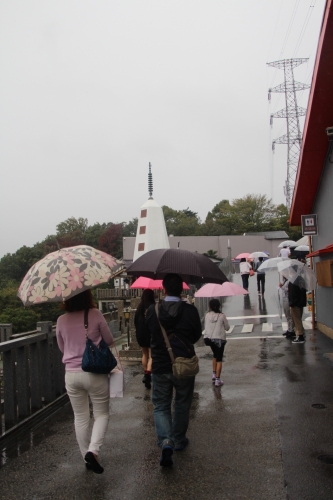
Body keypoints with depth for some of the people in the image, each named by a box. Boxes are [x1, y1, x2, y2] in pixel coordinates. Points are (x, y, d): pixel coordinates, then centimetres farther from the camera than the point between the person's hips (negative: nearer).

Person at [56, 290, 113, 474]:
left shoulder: (61, 320, -3)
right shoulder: (95, 315, -11)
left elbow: (62, 348, 10)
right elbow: (109, 340, 0)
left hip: (72, 374, 3)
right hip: (95, 373, -2)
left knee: (80, 417, 16)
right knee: (102, 414, 13)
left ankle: (87, 458, 22)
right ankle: (93, 450, -6)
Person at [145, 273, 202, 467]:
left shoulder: (152, 311, -9)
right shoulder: (190, 311, -12)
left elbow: (146, 336, 4)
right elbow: (197, 335, 1)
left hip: (160, 367, 0)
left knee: (161, 406, 12)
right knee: (182, 405, 19)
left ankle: (166, 441, -7)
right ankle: (179, 440, 31)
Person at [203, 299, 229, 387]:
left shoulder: (207, 315, -5)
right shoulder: (222, 316, -11)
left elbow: (206, 326, 5)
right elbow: (227, 327, -1)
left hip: (209, 338, 3)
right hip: (220, 338, -3)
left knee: (215, 355, 27)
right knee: (219, 359, 4)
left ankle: (214, 374, 25)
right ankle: (217, 379, 2)